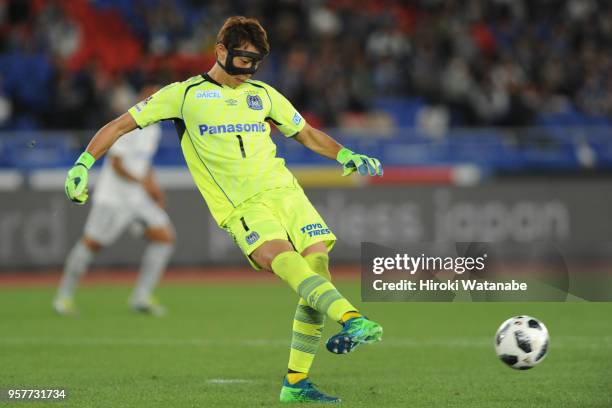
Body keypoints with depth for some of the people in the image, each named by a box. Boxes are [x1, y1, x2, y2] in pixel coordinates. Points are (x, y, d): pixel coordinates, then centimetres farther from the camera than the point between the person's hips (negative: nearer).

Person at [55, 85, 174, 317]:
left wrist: (153, 187, 13)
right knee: (91, 243, -3)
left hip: (139, 197, 8)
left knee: (165, 237, -7)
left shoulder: (154, 130, 12)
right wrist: (142, 182, -27)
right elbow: (116, 163, -21)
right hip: (113, 198, -8)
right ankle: (64, 296, 13)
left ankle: (141, 297, -5)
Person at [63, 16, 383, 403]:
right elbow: (121, 125, 9)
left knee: (318, 262, -12)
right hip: (242, 207, -5)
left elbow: (307, 134, 30)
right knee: (282, 257, -32)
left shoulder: (263, 94, 19)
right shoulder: (184, 94, 7)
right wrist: (83, 164, 0)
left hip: (283, 189, 5)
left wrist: (346, 156, 15)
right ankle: (353, 320, -52)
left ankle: (296, 382, -6)